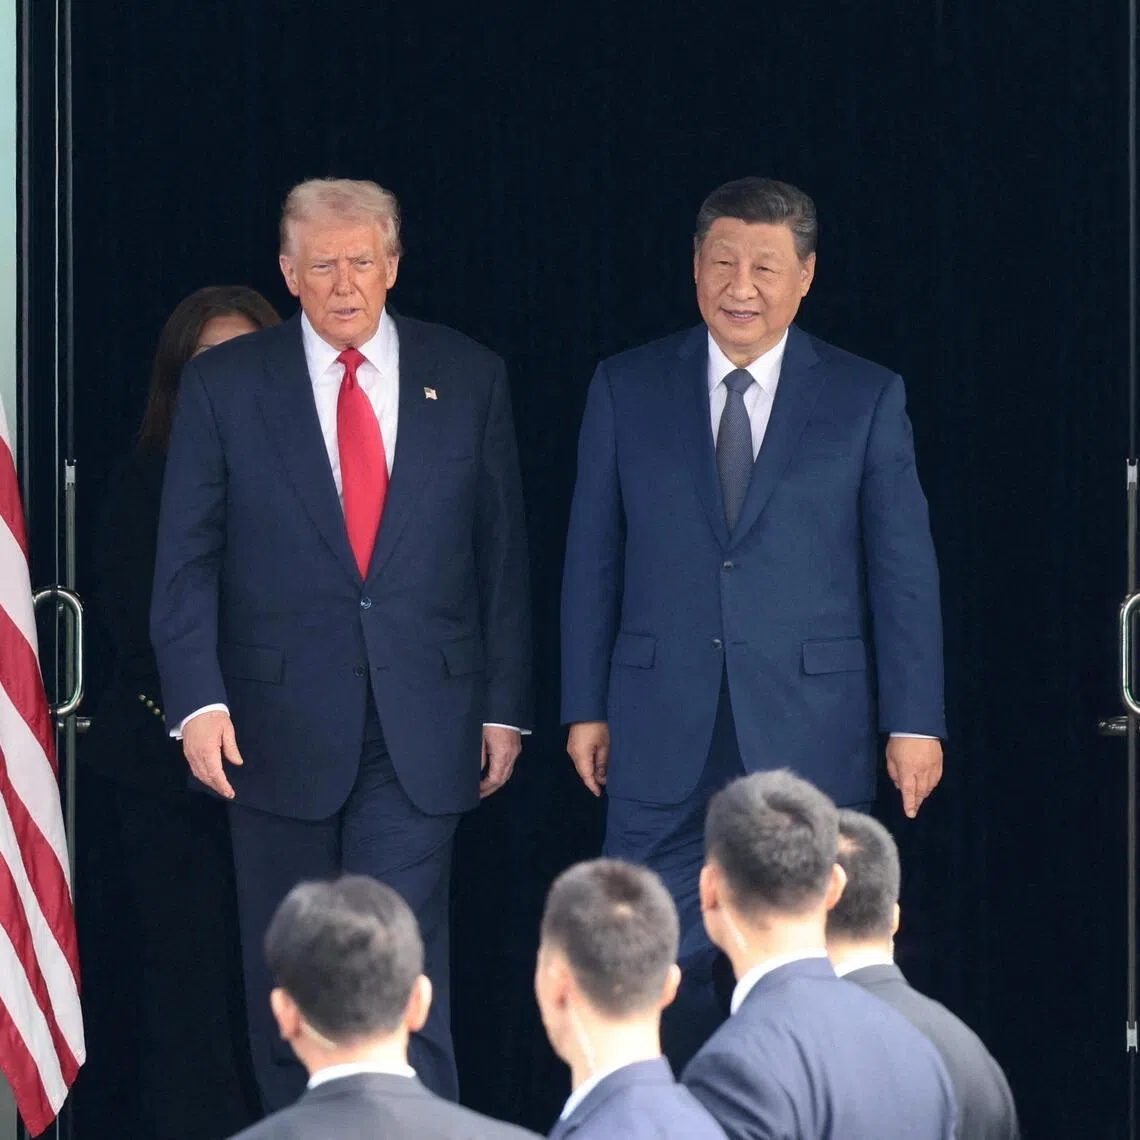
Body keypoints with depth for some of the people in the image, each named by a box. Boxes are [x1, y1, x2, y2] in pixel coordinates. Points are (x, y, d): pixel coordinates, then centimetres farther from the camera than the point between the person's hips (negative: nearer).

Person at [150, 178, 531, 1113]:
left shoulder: (468, 378, 5)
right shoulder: (226, 385, 2)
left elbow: (503, 552, 8)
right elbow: (187, 560, 0)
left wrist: (505, 706, 4)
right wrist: (198, 699, -12)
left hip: (419, 732, -1)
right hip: (282, 731, 1)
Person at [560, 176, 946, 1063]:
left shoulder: (866, 398, 2)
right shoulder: (626, 389, 6)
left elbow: (905, 568, 2)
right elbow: (593, 559, 8)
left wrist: (915, 721, -3)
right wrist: (586, 706, 4)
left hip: (810, 727, -1)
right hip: (663, 728, 1)